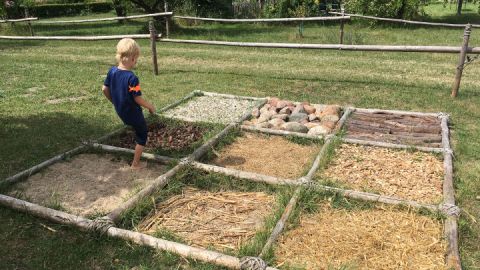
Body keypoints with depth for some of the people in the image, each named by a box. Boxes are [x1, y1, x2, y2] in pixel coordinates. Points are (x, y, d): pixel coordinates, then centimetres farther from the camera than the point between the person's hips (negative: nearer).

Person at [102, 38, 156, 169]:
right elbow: (138, 99, -24)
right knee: (142, 136, 12)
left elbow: (105, 89, 3)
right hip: (133, 113, -7)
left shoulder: (112, 71, -7)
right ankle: (136, 164, 19)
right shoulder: (132, 78, -28)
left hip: (120, 111, 8)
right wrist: (150, 107, -8)